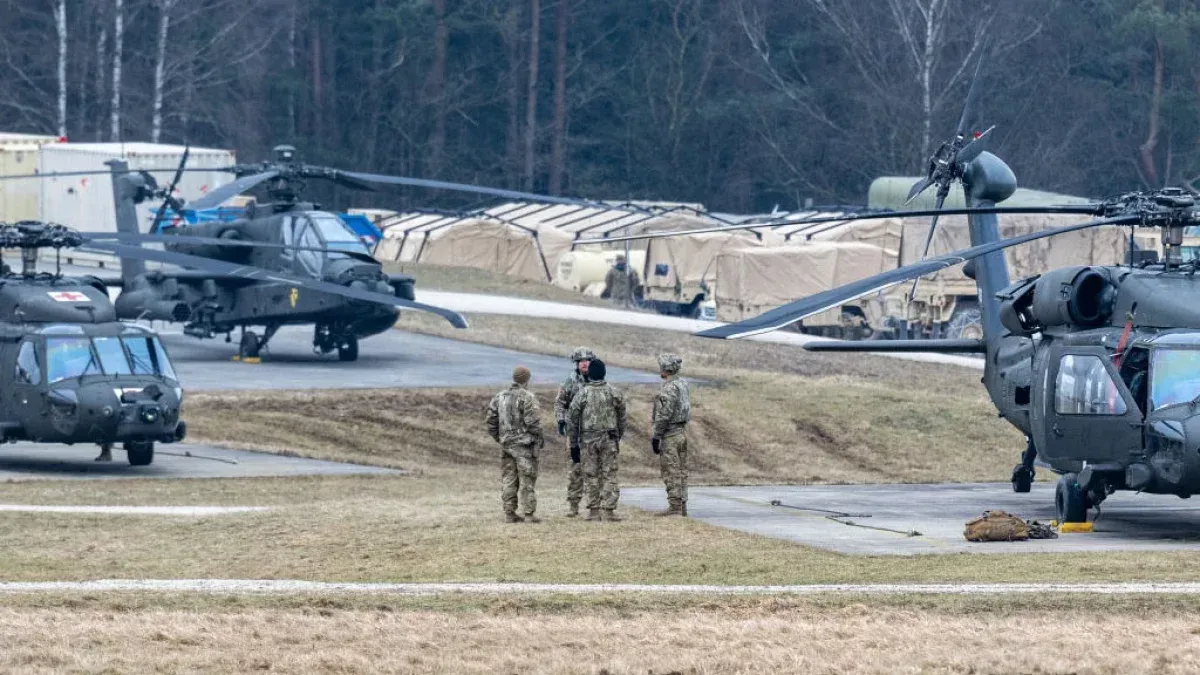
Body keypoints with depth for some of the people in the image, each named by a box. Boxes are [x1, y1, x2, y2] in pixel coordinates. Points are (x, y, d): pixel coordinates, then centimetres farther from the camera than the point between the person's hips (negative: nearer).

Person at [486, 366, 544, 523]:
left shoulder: (499, 397, 8)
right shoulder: (527, 398, -12)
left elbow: (491, 422, 10)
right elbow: (533, 422, -16)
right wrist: (540, 439, -2)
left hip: (506, 444, 6)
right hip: (524, 444, -6)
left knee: (508, 480, 10)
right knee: (527, 480, -2)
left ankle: (509, 513, 11)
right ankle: (529, 514, -3)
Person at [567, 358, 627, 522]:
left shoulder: (582, 394, -5)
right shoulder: (614, 393, -1)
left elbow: (572, 420, -3)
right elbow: (621, 418, 6)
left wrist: (573, 444, 5)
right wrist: (618, 437, 19)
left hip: (587, 440, 0)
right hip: (609, 439, 0)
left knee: (591, 476, 7)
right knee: (609, 475, 3)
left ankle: (594, 511, 7)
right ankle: (608, 510, -3)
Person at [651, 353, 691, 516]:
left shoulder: (669, 388, -18)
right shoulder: (684, 385, 11)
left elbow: (664, 415, -21)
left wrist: (656, 436, -16)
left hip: (669, 435, -9)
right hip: (682, 432, 9)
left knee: (671, 473, -6)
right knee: (681, 472, 11)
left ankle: (675, 507, -7)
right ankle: (682, 506, 13)